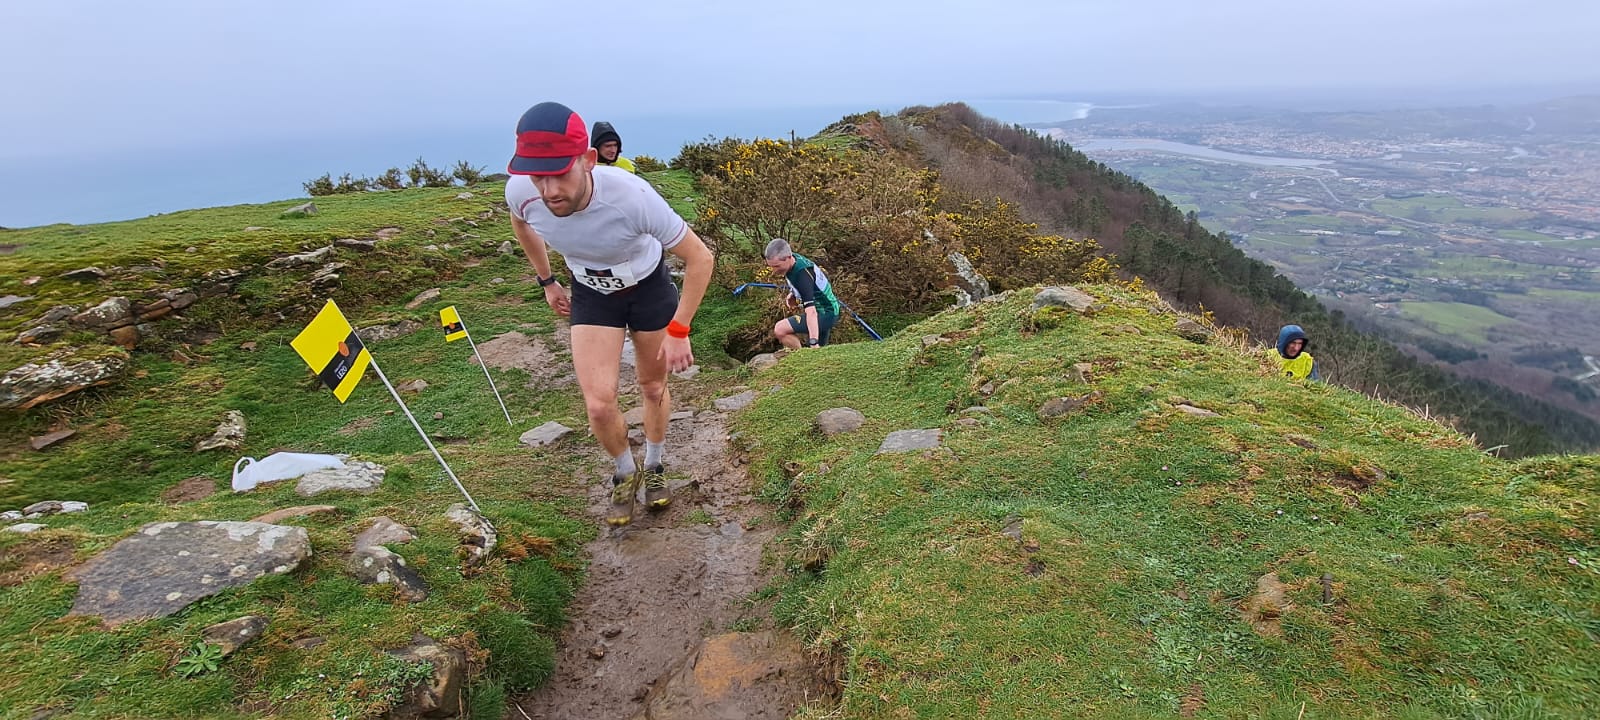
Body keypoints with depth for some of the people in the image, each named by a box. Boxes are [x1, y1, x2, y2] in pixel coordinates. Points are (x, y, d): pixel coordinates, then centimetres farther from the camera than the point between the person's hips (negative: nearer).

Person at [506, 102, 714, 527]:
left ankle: (654, 467, 42)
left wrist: (679, 330, -25)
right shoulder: (521, 192, -28)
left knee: (653, 388, 13)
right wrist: (547, 281, 10)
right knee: (599, 405, -9)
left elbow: (700, 258, -26)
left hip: (649, 286, -2)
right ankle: (624, 475, 22)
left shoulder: (631, 196, -39)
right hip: (591, 294, 2)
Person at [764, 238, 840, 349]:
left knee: (780, 329, -23)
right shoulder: (795, 259, -3)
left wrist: (814, 342, -46)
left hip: (824, 314, -10)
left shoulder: (802, 273, -29)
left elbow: (811, 311, -39)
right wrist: (792, 295, 2)